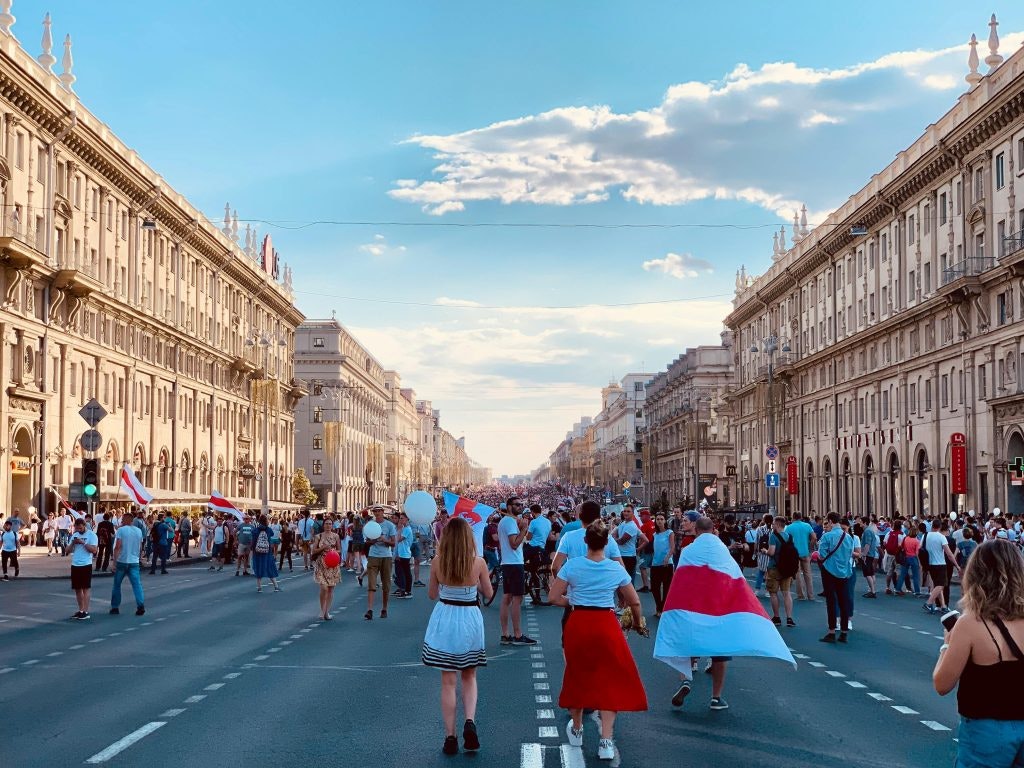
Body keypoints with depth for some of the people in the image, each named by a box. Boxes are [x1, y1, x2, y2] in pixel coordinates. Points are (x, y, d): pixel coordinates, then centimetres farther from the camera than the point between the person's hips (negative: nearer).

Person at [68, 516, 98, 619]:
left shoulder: (91, 535, -5)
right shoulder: (74, 535, 14)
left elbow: (94, 550, -14)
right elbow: (68, 550, 13)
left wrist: (83, 542, -17)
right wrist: (73, 543, -6)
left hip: (86, 565, -6)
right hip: (75, 565, 6)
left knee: (85, 588, -5)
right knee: (77, 589, 9)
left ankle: (86, 611, -4)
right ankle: (80, 610, 17)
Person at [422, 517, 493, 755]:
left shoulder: (437, 562, -8)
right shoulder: (478, 562, -10)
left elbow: (432, 594, 4)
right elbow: (488, 593, 4)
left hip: (445, 618, 0)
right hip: (470, 620, 0)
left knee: (448, 681, 7)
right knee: (469, 677, 17)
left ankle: (450, 737, 7)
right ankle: (470, 721, -5)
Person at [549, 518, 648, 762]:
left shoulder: (572, 565, -4)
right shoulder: (616, 569, -1)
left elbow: (554, 597, -5)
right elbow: (635, 602, 8)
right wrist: (638, 623, 27)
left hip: (578, 624, 1)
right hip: (606, 626, -1)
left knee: (578, 676, 19)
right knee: (610, 681, 7)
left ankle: (576, 730, 38)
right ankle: (606, 741, -1)